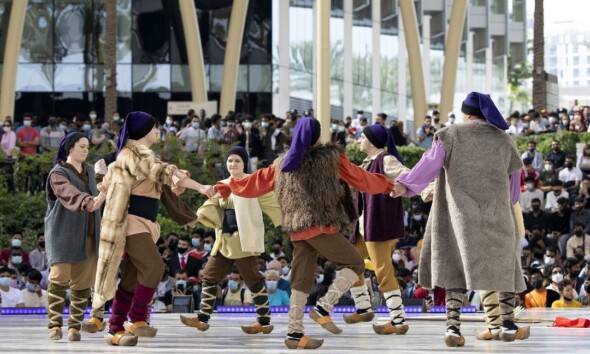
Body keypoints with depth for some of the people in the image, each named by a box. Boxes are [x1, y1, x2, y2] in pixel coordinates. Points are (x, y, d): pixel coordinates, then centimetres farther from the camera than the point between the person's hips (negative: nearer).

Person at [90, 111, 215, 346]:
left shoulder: (140, 154, 21)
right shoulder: (134, 153, -11)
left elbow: (112, 174, 31)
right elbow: (164, 173, -22)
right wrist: (200, 187, -26)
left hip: (144, 224, 10)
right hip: (131, 222, -10)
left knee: (132, 279, 6)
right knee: (154, 266, -22)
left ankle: (115, 329, 7)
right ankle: (138, 320, -16)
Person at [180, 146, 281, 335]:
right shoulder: (223, 185, 16)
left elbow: (272, 205, -8)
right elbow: (212, 205, 8)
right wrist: (201, 214, -14)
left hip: (244, 240, -7)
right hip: (224, 240, 7)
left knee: (252, 279, -5)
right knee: (209, 276, 6)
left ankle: (265, 322, 1)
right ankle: (203, 319, 10)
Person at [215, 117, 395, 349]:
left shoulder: (283, 165, 12)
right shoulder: (331, 158, -2)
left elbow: (256, 182, 19)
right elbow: (361, 179, 5)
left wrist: (226, 188, 34)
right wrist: (387, 185, 21)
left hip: (298, 232, 6)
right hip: (323, 227, -6)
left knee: (301, 282, 10)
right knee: (355, 264, 6)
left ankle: (294, 332, 6)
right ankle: (323, 308, -8)